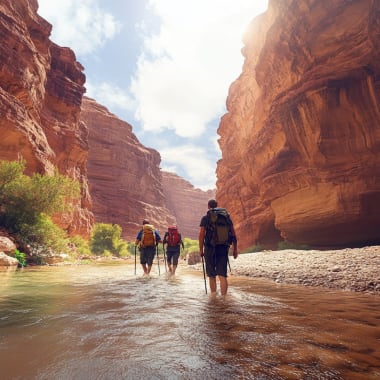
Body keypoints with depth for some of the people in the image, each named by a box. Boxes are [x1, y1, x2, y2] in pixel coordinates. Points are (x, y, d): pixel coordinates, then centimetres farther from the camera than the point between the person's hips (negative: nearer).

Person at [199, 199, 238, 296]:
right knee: (222, 275, 1)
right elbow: (233, 234, 8)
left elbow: (201, 234, -8)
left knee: (211, 275, 13)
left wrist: (201, 249, -2)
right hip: (223, 248, 2)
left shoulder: (205, 218, 1)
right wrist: (235, 249, 12)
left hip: (210, 248, -2)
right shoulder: (226, 216, 10)